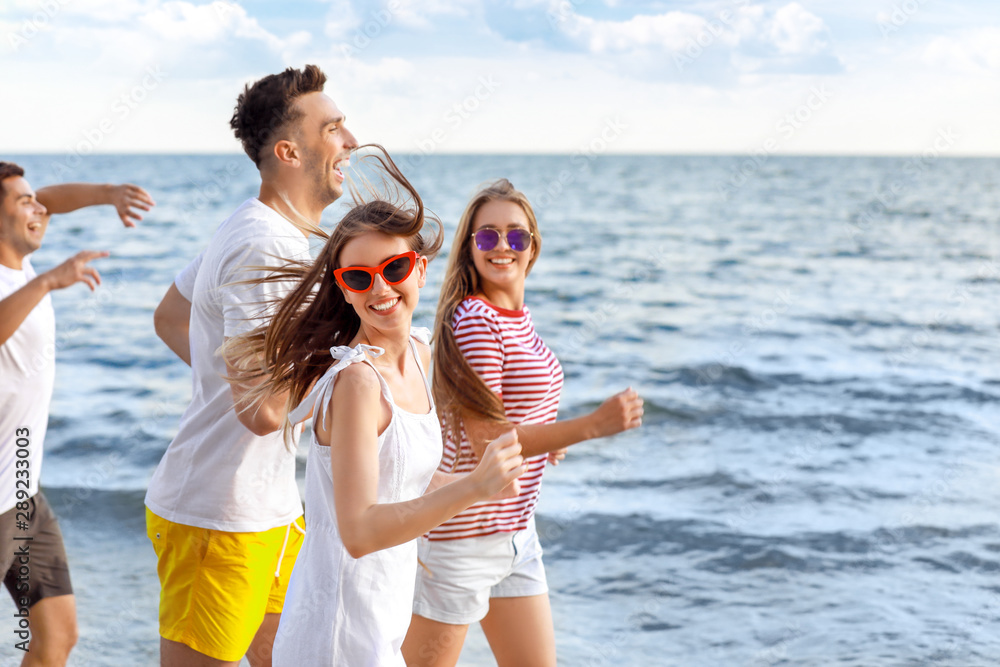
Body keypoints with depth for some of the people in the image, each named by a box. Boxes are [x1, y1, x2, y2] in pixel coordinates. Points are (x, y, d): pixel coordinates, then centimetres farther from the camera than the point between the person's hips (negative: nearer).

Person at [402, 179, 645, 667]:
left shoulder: (517, 316, 10)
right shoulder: (474, 322, -18)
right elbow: (485, 440, -23)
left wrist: (550, 438, 4)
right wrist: (593, 425, -26)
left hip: (515, 530, 9)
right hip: (464, 535, -9)